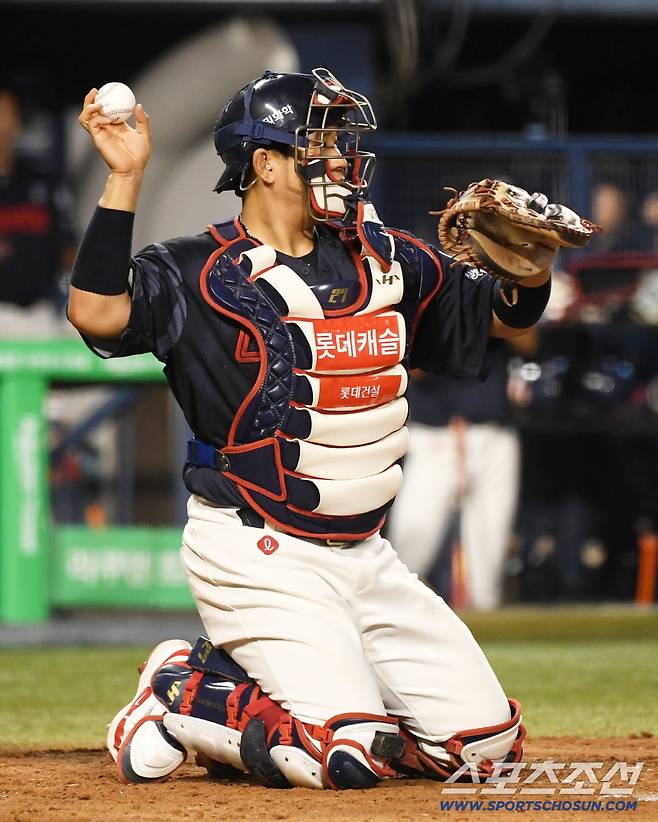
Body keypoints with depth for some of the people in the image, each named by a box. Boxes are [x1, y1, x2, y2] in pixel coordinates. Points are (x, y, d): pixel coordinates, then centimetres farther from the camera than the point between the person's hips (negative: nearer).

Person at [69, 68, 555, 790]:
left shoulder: (383, 260, 10)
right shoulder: (200, 274, -10)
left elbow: (505, 317, 17)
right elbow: (96, 313, -27)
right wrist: (125, 180, -29)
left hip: (364, 557, 7)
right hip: (259, 558, -7)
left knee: (485, 740, 2)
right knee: (345, 758, -22)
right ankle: (181, 694, 4)